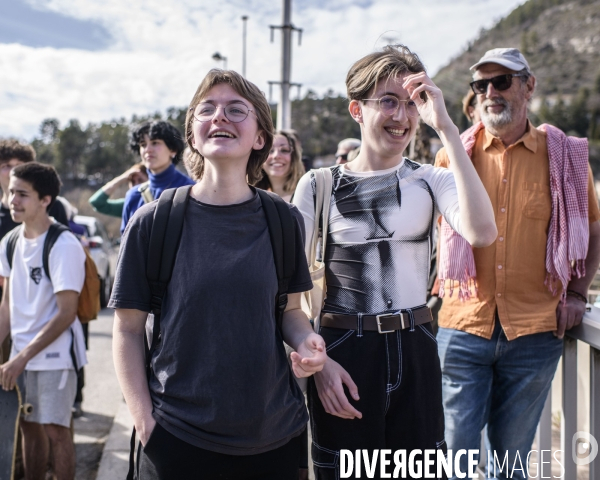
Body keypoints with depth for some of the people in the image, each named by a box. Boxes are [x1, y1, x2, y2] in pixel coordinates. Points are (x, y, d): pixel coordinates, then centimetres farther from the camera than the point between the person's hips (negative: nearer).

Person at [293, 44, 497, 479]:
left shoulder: (430, 181, 1)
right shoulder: (318, 186, -2)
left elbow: (482, 233, -20)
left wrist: (447, 129, -19)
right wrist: (316, 360, -12)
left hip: (416, 350, 2)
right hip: (343, 351, -1)